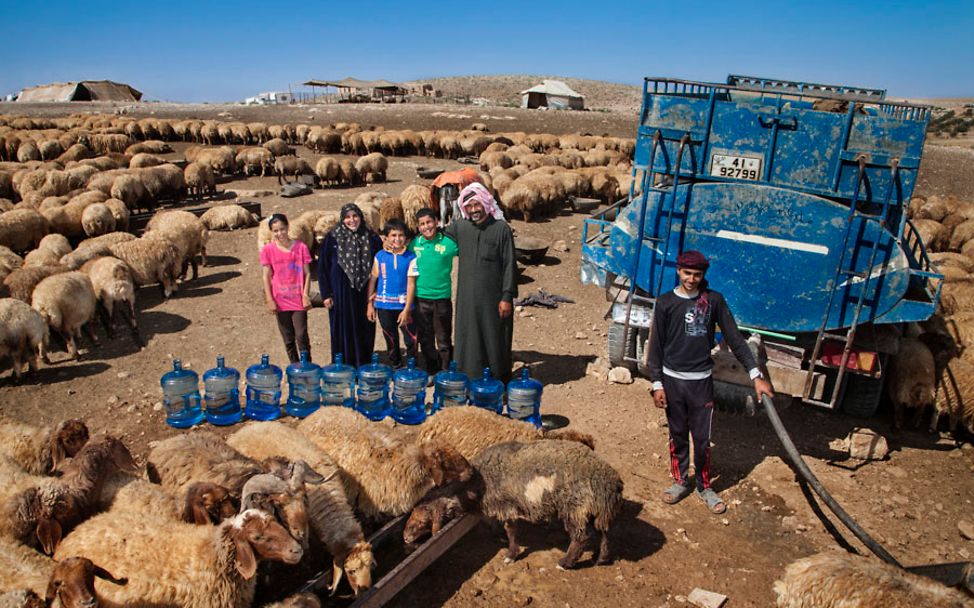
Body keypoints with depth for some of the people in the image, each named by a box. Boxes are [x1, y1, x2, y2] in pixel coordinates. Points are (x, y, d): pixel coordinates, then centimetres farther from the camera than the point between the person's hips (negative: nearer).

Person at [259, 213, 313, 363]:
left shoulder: (301, 247, -3)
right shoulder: (268, 250, -1)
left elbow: (307, 273, 0)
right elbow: (267, 277, 1)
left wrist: (306, 295, -7)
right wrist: (270, 300, -3)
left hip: (298, 300, -1)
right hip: (280, 301, 1)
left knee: (301, 337, -5)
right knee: (288, 339, 10)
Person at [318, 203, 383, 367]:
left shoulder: (372, 238, 1)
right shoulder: (332, 239, -3)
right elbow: (322, 268, 1)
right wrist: (326, 294, -3)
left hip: (364, 294, 1)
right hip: (341, 294, -1)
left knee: (365, 332, 7)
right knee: (343, 332, 6)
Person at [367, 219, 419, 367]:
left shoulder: (411, 257, -6)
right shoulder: (380, 256, 0)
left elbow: (411, 284, -8)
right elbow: (373, 280, 6)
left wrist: (407, 309, -12)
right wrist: (370, 303, 4)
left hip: (404, 305, -2)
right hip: (384, 305, 2)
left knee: (411, 340, -2)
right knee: (391, 341, 16)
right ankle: (395, 367, 33)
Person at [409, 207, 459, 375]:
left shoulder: (449, 242, -7)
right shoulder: (414, 244, 1)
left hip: (442, 297, -3)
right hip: (420, 298, 3)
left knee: (444, 341, 7)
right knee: (425, 339, 14)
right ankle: (431, 372, 28)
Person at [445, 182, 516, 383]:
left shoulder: (501, 229, -7)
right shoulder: (459, 227, 5)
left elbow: (509, 265, -8)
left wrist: (507, 297, -11)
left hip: (493, 298, -4)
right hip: (467, 298, 4)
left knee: (495, 341, 5)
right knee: (468, 340, 10)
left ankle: (500, 384, 19)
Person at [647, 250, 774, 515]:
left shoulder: (714, 300, -5)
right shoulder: (665, 302, -6)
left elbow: (735, 338, -3)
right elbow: (656, 346, -2)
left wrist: (756, 375, -7)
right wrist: (657, 384, -5)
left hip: (701, 381, 0)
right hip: (672, 380, 0)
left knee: (702, 439, 7)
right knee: (678, 436, 14)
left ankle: (704, 487, 27)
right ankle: (680, 481, 32)